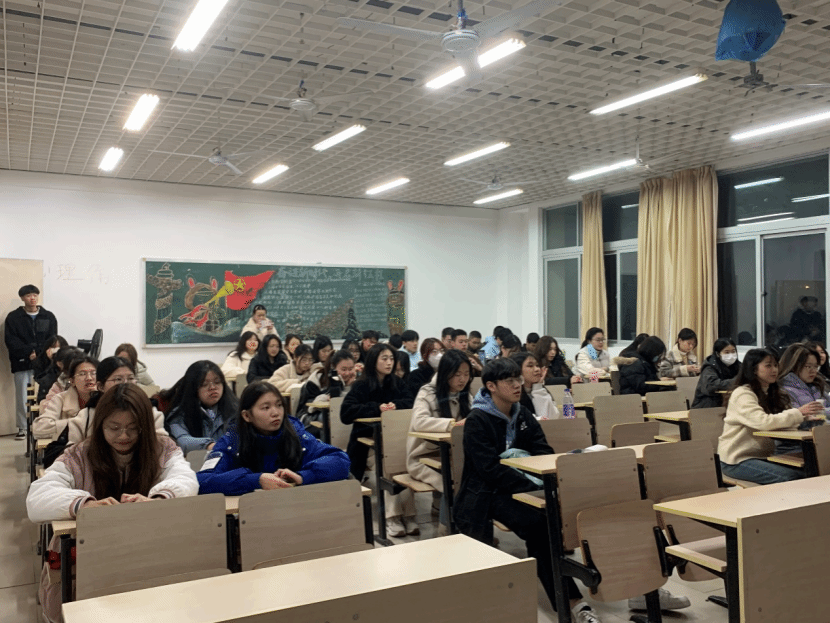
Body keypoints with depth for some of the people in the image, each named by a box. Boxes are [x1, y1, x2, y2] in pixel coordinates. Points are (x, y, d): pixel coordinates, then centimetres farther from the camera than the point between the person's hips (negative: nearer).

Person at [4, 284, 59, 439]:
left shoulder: (48, 317, 10)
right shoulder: (13, 317, 7)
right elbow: (10, 340, -1)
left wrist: (38, 353, -10)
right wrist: (28, 352, -13)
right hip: (22, 363, 0)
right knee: (22, 395, 0)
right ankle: (22, 427, 8)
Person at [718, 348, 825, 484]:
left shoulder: (773, 393, 16)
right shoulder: (742, 394, -13)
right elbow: (763, 422, -25)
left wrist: (806, 418, -11)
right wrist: (798, 413, -20)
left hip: (763, 456, 8)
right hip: (737, 459, -8)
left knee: (802, 472, -15)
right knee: (788, 477, -25)